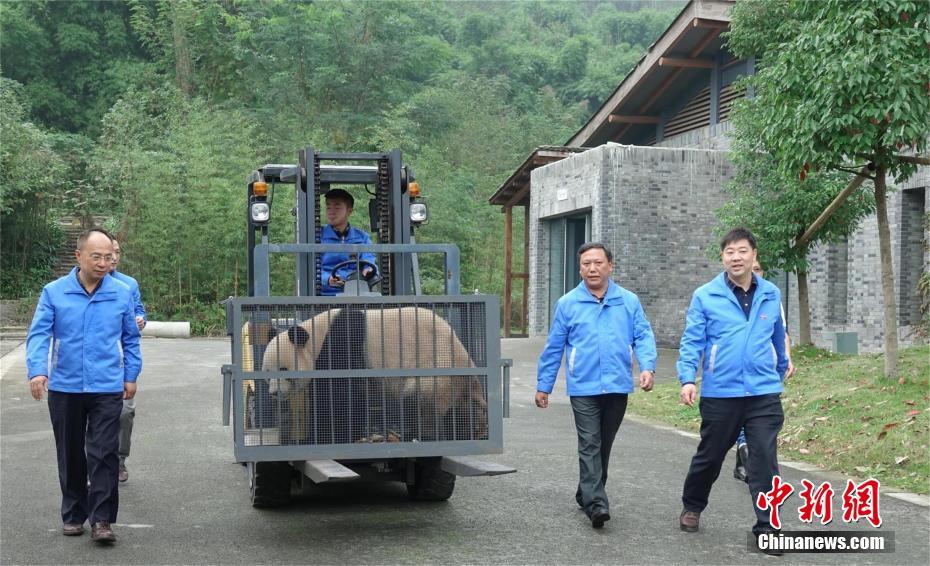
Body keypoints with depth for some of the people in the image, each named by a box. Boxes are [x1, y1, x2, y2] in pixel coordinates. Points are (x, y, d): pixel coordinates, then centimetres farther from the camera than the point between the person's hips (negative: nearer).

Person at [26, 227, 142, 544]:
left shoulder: (122, 294, 2)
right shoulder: (54, 293, -1)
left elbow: (130, 339, 10)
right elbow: (39, 334, -6)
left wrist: (130, 376, 9)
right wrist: (37, 370, -20)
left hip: (107, 388, -1)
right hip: (65, 387, 1)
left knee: (103, 454, -5)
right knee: (70, 455, 12)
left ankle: (102, 520, 0)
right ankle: (73, 515, 25)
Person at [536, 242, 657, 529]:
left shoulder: (629, 301, 5)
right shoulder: (567, 304, 2)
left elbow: (643, 336, 1)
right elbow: (554, 348, 6)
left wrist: (647, 366, -18)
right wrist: (543, 385, 7)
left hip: (617, 387, 2)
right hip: (584, 387, -2)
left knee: (604, 446, 13)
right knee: (590, 445, -10)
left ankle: (587, 494, 28)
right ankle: (596, 503, -15)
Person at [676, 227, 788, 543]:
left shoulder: (771, 295, 6)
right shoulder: (705, 296, -3)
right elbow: (692, 342, -5)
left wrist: (781, 369, 29)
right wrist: (687, 379, -17)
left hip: (764, 394, 1)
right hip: (719, 394, -1)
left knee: (765, 459, -4)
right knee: (710, 456, 14)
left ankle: (767, 525, 5)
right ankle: (692, 507, 37)